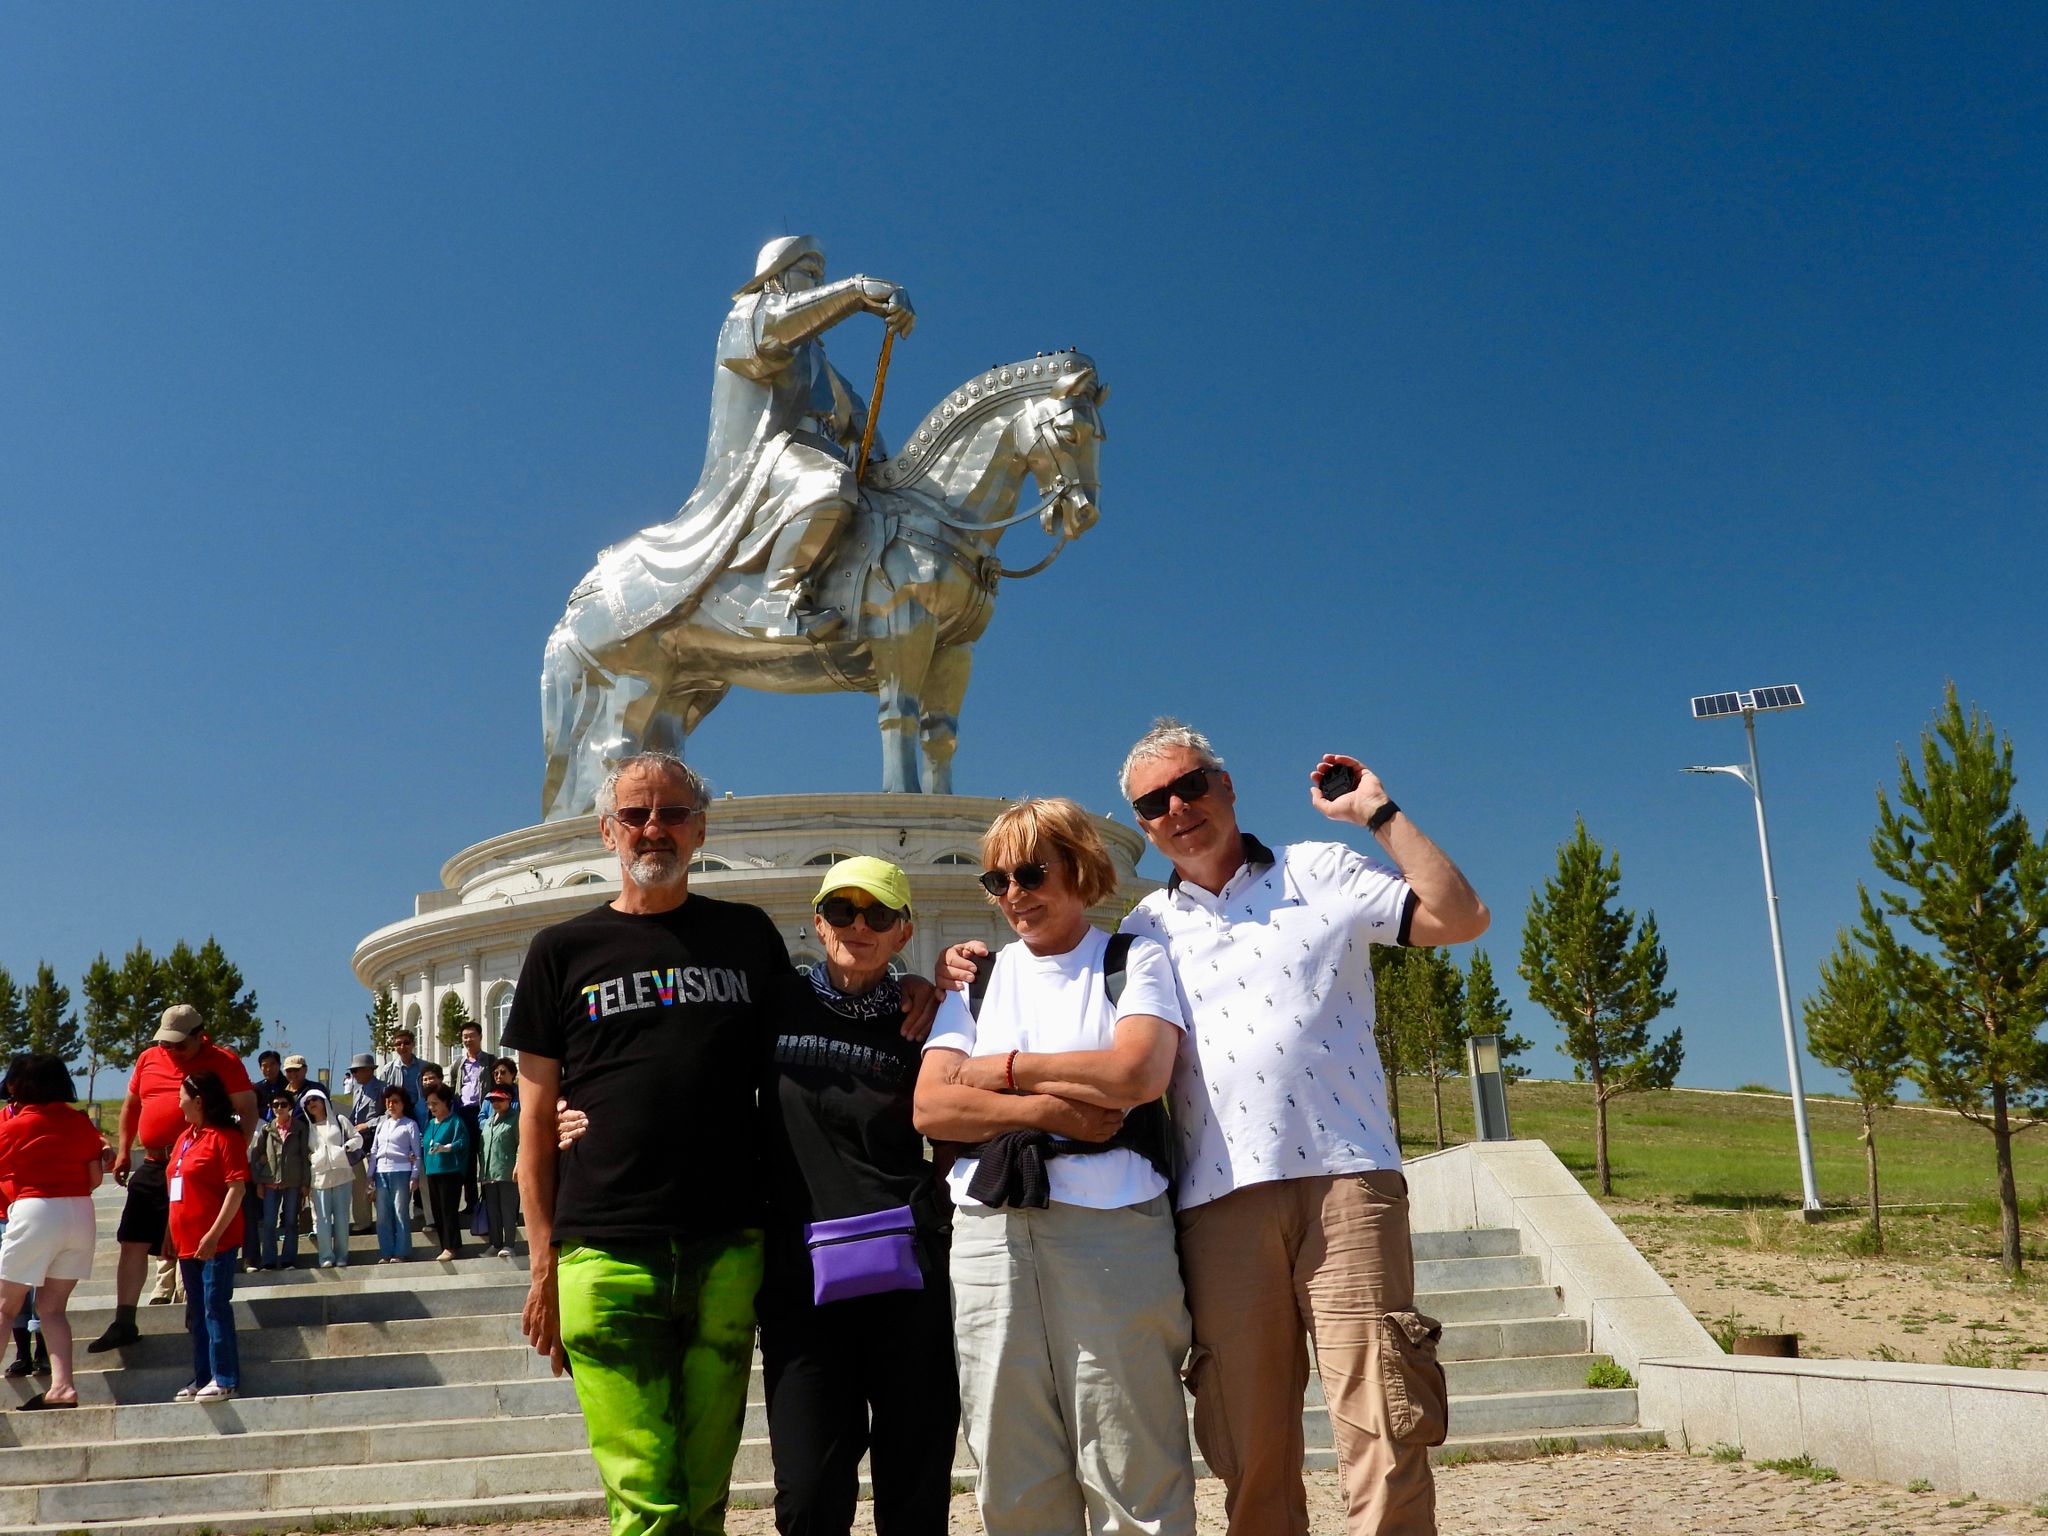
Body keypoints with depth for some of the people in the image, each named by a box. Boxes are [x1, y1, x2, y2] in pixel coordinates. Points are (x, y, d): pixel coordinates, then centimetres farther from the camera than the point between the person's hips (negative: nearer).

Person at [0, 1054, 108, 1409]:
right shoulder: (80, 1122, 7)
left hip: (34, 1212, -5)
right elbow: (96, 1177, 7)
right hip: (81, 1213, 5)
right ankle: (62, 1385, 1)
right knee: (52, 1306, 10)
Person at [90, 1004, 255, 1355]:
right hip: (153, 1167, 5)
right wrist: (123, 1151, 14)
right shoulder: (148, 1059, 9)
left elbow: (248, 1111, -6)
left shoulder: (224, 1062, -5)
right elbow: (130, 1105, 20)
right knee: (133, 1243, 5)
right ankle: (124, 1323, 11)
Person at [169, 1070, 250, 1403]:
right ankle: (203, 1378, 20)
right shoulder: (185, 1138, 15)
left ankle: (225, 1380, -3)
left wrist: (214, 1234, -20)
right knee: (196, 1313, 13)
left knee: (215, 1307, -8)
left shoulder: (225, 1137, -11)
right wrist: (170, 1233, 16)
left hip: (216, 1242, -9)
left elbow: (237, 1188, -16)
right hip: (188, 1242, 9)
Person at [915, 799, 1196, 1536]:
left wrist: (1006, 1070, -1)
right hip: (990, 1233, 3)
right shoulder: (975, 978, 18)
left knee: (1133, 1474, -4)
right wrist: (1049, 1108, -7)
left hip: (1113, 1228, -3)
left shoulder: (1136, 962, 9)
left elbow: (1137, 1073, -10)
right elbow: (931, 1107, 5)